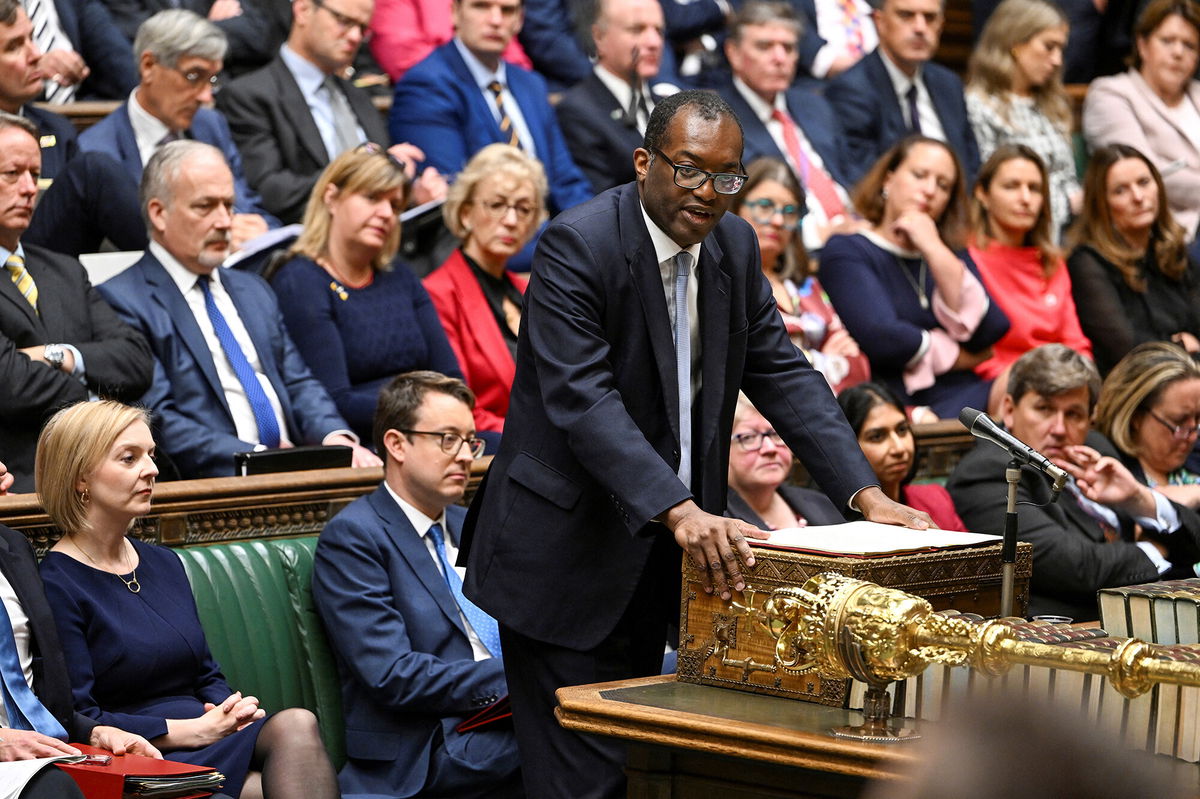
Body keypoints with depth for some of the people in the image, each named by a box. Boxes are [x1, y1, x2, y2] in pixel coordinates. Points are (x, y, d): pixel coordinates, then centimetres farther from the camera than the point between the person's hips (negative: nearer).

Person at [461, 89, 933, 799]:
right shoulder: (577, 246, -18)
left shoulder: (734, 246, 5)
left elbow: (782, 374, 6)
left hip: (660, 554, 8)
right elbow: (582, 398, -28)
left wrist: (867, 495, -7)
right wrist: (679, 511, -39)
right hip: (566, 556, -8)